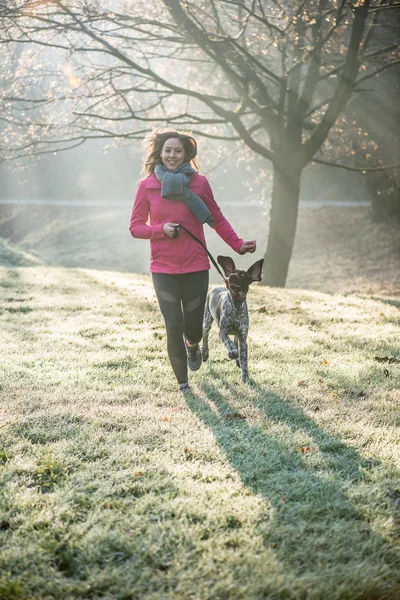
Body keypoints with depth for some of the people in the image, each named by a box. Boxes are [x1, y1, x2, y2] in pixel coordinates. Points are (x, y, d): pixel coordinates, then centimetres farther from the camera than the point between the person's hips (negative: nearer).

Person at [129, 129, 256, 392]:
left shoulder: (199, 183, 0)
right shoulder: (147, 186, -2)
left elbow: (217, 220, 8)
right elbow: (135, 226, 2)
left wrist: (239, 245, -3)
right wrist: (161, 229, -16)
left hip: (195, 267, 1)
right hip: (163, 269, -1)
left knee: (193, 329, 7)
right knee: (174, 326, -7)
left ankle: (192, 345, 47)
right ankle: (183, 383, 14)